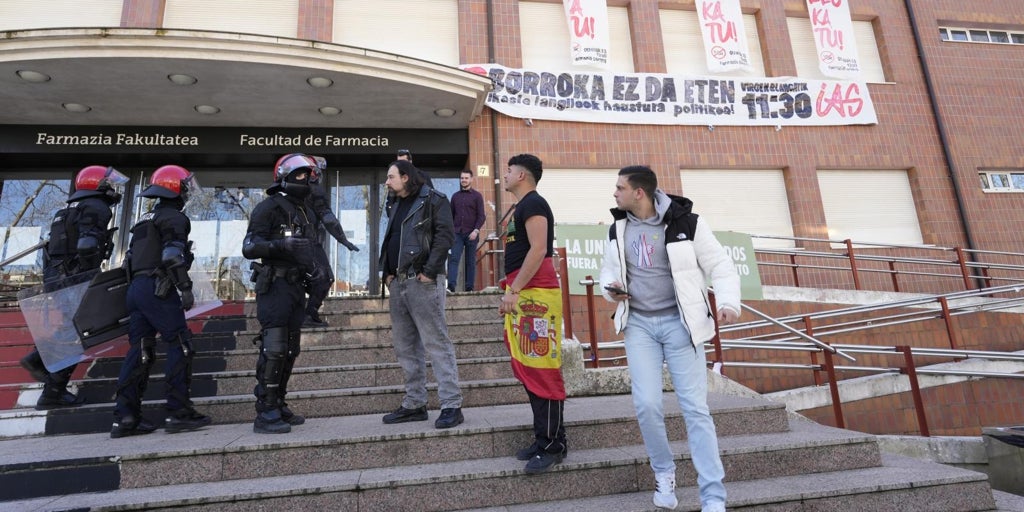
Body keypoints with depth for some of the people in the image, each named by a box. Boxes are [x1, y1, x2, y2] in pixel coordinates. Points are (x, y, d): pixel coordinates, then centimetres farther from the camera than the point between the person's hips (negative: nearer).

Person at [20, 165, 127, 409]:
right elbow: (88, 246, -23)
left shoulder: (70, 210, 21)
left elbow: (52, 248, 22)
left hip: (55, 278, 9)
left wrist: (49, 279, 24)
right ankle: (53, 393, 4)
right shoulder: (97, 208, -9)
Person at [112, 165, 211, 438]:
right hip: (157, 288, -9)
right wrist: (185, 288, -18)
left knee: (139, 351, 9)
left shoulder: (146, 219, 25)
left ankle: (125, 417, 9)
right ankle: (178, 412, -9)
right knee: (180, 345, -7)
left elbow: (131, 258, 25)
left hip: (136, 287, 9)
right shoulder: (174, 217, -4)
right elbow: (173, 257, -17)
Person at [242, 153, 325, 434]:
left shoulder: (306, 210, 19)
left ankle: (278, 407, 20)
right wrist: (282, 244, -28)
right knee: (273, 349, -11)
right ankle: (265, 414, -5)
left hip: (296, 286, 9)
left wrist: (314, 269, 10)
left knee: (290, 350, 11)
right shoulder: (269, 207, -7)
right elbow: (249, 247, -14)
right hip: (275, 285, -9)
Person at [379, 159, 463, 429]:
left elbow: (445, 235, -12)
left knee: (436, 342, -8)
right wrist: (387, 272, 11)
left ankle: (452, 405, -3)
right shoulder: (394, 205, 21)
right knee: (405, 346, 10)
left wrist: (430, 271, -17)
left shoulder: (433, 200, -3)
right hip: (398, 283, 8)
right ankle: (414, 404, 19)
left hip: (422, 282, -8)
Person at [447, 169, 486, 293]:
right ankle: (451, 286, -18)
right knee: (453, 259, -11)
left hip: (471, 234, -2)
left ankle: (469, 287, 7)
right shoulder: (455, 196, 14)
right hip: (457, 233, 2)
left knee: (470, 262, 3)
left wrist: (476, 230, -15)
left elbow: (481, 216, -3)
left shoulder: (477, 196, 3)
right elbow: (451, 215, 16)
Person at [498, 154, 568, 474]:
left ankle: (553, 445, 3)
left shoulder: (533, 203, -8)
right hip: (523, 295, 11)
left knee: (542, 370, -6)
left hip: (535, 293, -11)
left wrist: (513, 289, -20)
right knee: (528, 370, 12)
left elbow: (538, 249, -19)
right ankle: (543, 438, 21)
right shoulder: (523, 207, 23)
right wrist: (511, 293, 19)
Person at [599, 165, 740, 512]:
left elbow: (719, 266, -4)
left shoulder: (686, 223, -7)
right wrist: (610, 288, -3)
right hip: (638, 324, 3)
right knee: (646, 405, -4)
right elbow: (608, 269, 20)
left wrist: (728, 303, -20)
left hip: (679, 323, -3)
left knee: (695, 408, -2)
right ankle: (664, 474, 23)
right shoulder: (618, 229, 7)